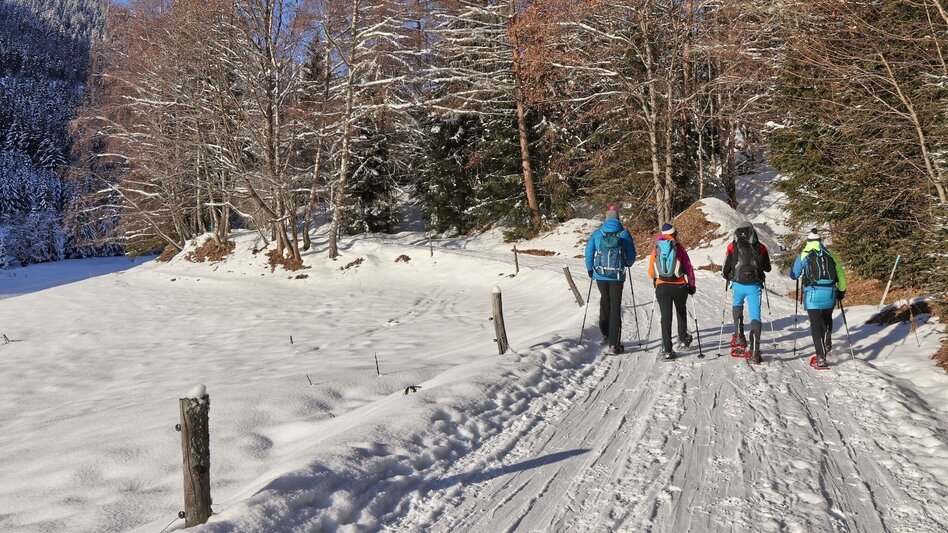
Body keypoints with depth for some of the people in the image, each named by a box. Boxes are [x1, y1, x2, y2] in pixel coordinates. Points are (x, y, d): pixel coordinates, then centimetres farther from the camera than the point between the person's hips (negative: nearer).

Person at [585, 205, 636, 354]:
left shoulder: (597, 233, 1)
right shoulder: (624, 234, -3)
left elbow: (589, 252, 2)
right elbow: (631, 256, 0)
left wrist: (590, 269, 17)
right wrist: (627, 264, 22)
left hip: (600, 275, 2)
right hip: (617, 276, -2)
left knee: (605, 301, 25)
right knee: (615, 308, 2)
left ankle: (605, 333, 24)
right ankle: (614, 344, 0)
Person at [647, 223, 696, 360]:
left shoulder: (656, 249, 4)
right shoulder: (678, 247, -3)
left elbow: (651, 271, 9)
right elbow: (688, 267, -1)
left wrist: (655, 281, 28)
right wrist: (691, 285, 10)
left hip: (662, 287, 1)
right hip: (679, 286, -1)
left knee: (666, 317, 1)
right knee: (681, 311, 26)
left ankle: (667, 350, -5)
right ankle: (683, 336, 40)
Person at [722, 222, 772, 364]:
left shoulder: (732, 246, 1)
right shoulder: (761, 247, 5)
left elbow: (725, 269, 0)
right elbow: (768, 268, 16)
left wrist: (728, 277, 22)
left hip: (738, 284, 0)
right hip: (755, 286, 0)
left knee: (737, 306, 30)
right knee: (755, 316, 1)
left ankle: (739, 335, 19)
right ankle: (755, 350, -10)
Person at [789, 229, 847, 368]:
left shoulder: (804, 255, 2)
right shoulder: (830, 254, 10)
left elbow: (793, 275, 8)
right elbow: (841, 274, 11)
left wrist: (802, 274, 30)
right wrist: (841, 291, 21)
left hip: (813, 294, -3)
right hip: (830, 293, 3)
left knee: (816, 324, -2)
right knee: (827, 319, 27)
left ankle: (821, 357, -9)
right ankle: (827, 343, 10)